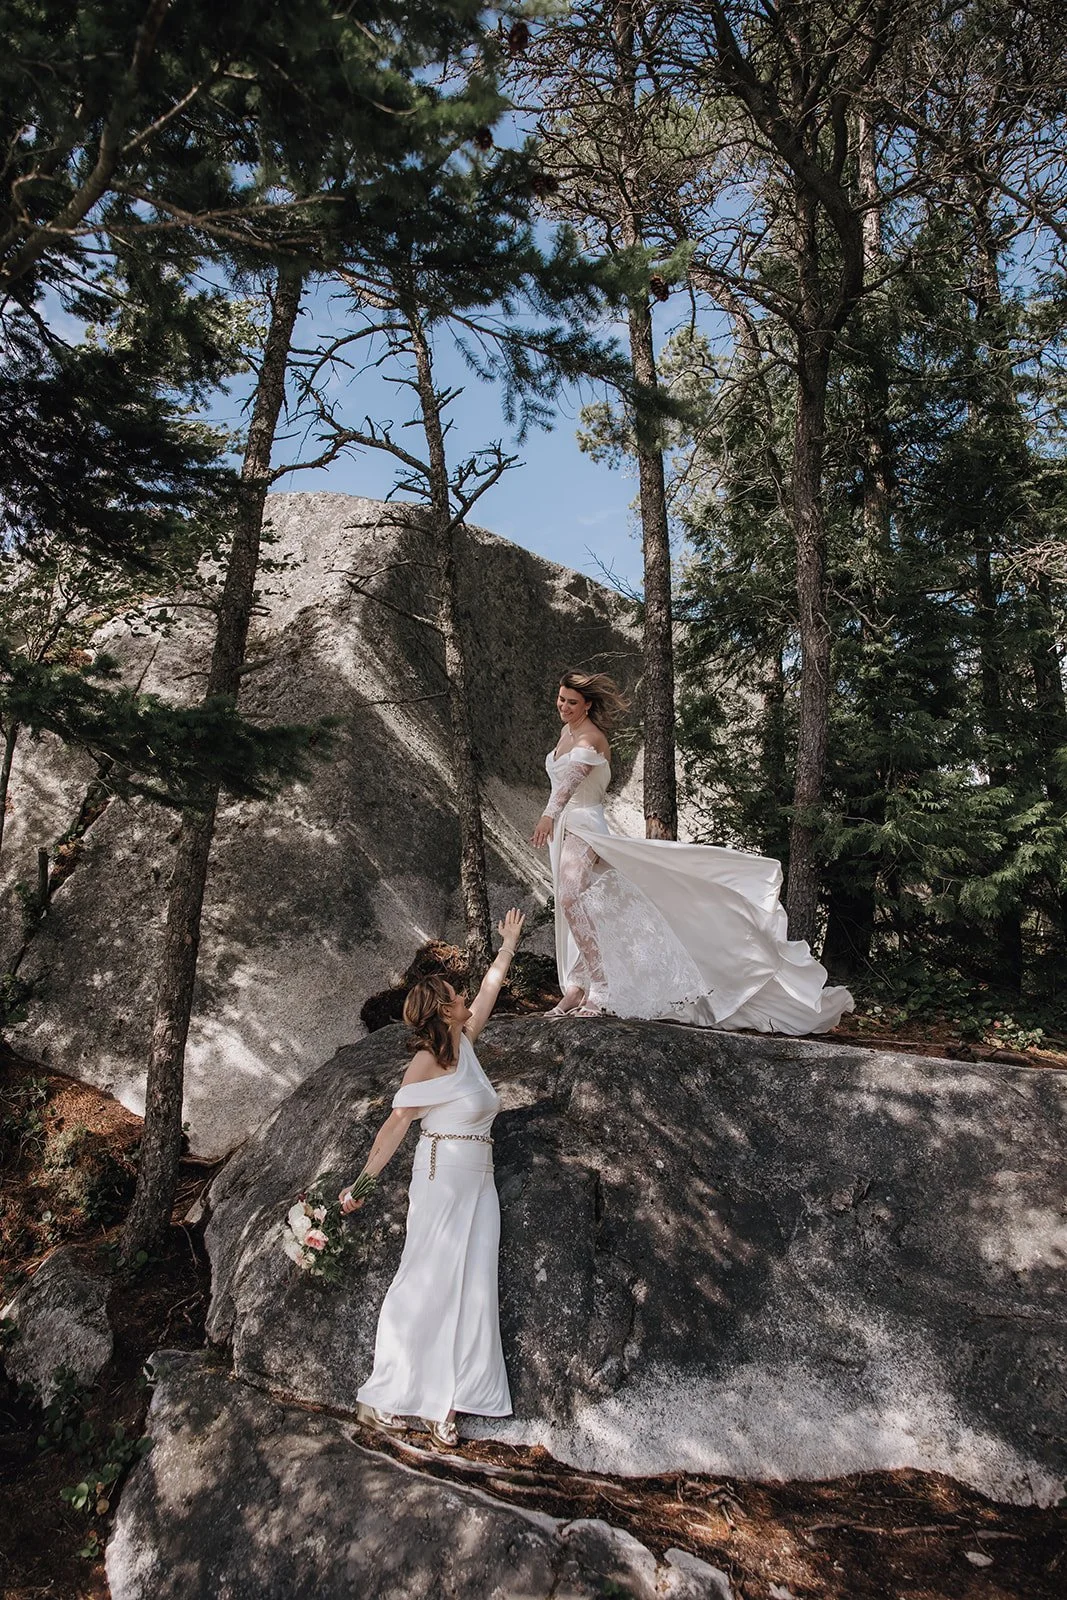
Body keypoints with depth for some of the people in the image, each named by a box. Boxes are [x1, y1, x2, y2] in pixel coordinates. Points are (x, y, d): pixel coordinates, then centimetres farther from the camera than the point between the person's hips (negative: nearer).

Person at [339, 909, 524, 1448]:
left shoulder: (464, 1044, 10)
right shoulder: (428, 1060, -10)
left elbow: (489, 991, 23)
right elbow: (396, 1121, -10)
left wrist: (508, 945, 32)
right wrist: (362, 1181, -11)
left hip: (478, 1185, 8)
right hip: (443, 1180, -7)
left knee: (470, 1287, 4)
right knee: (427, 1282, -4)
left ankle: (440, 1402, 9)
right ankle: (383, 1397, 8)